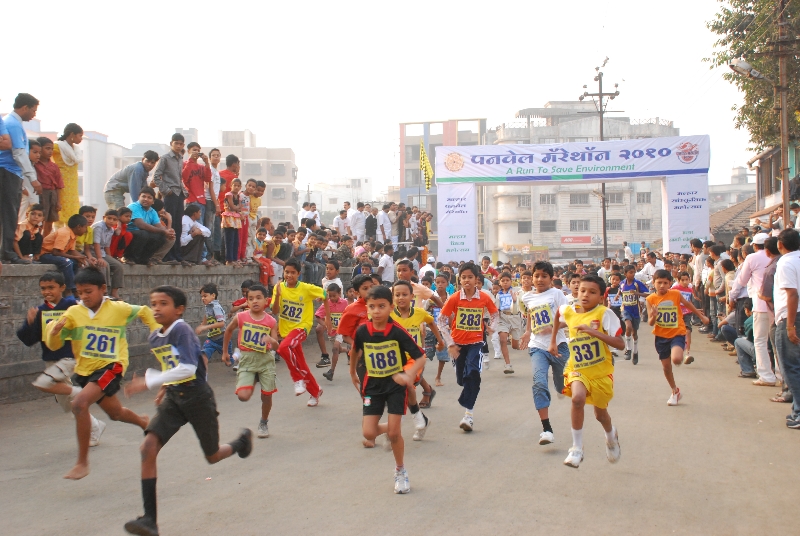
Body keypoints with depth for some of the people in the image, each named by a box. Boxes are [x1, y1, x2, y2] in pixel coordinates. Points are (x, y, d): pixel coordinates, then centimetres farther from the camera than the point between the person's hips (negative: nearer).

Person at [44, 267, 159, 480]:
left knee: (80, 403, -27)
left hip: (111, 366, -4)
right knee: (115, 413, 22)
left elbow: (144, 311, 12)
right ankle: (143, 422, 57)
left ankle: (82, 462, -16)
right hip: (84, 370, 5)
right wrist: (55, 330, -27)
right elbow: (53, 345, -7)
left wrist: (156, 331, 3)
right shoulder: (73, 313, -5)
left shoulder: (119, 309, -8)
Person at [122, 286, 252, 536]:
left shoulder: (182, 330, -19)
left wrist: (148, 381, -32)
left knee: (213, 456, 10)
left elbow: (188, 368, -30)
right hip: (173, 398, 6)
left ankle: (242, 441, 47)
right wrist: (166, 386, 12)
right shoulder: (154, 338, 5)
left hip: (197, 396, -6)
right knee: (148, 448, -14)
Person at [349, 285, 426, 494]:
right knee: (368, 433, -7)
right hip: (373, 385, 3)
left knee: (394, 432, -4)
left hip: (396, 384, -2)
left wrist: (409, 375, -37)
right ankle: (388, 430, 30)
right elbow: (355, 351, 11)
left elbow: (420, 358, -20)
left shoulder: (398, 332, -20)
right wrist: (353, 374, 21)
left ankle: (400, 471, 22)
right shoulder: (362, 331, -11)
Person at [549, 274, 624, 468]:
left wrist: (594, 332, -31)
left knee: (600, 413, 14)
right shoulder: (569, 311, -5)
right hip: (577, 369, 1)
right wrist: (553, 341, 18)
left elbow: (620, 344, -23)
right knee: (578, 398, -28)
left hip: (601, 371, -1)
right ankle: (577, 449, -15)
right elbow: (558, 314, 22)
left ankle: (611, 436, 52)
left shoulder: (605, 314, -17)